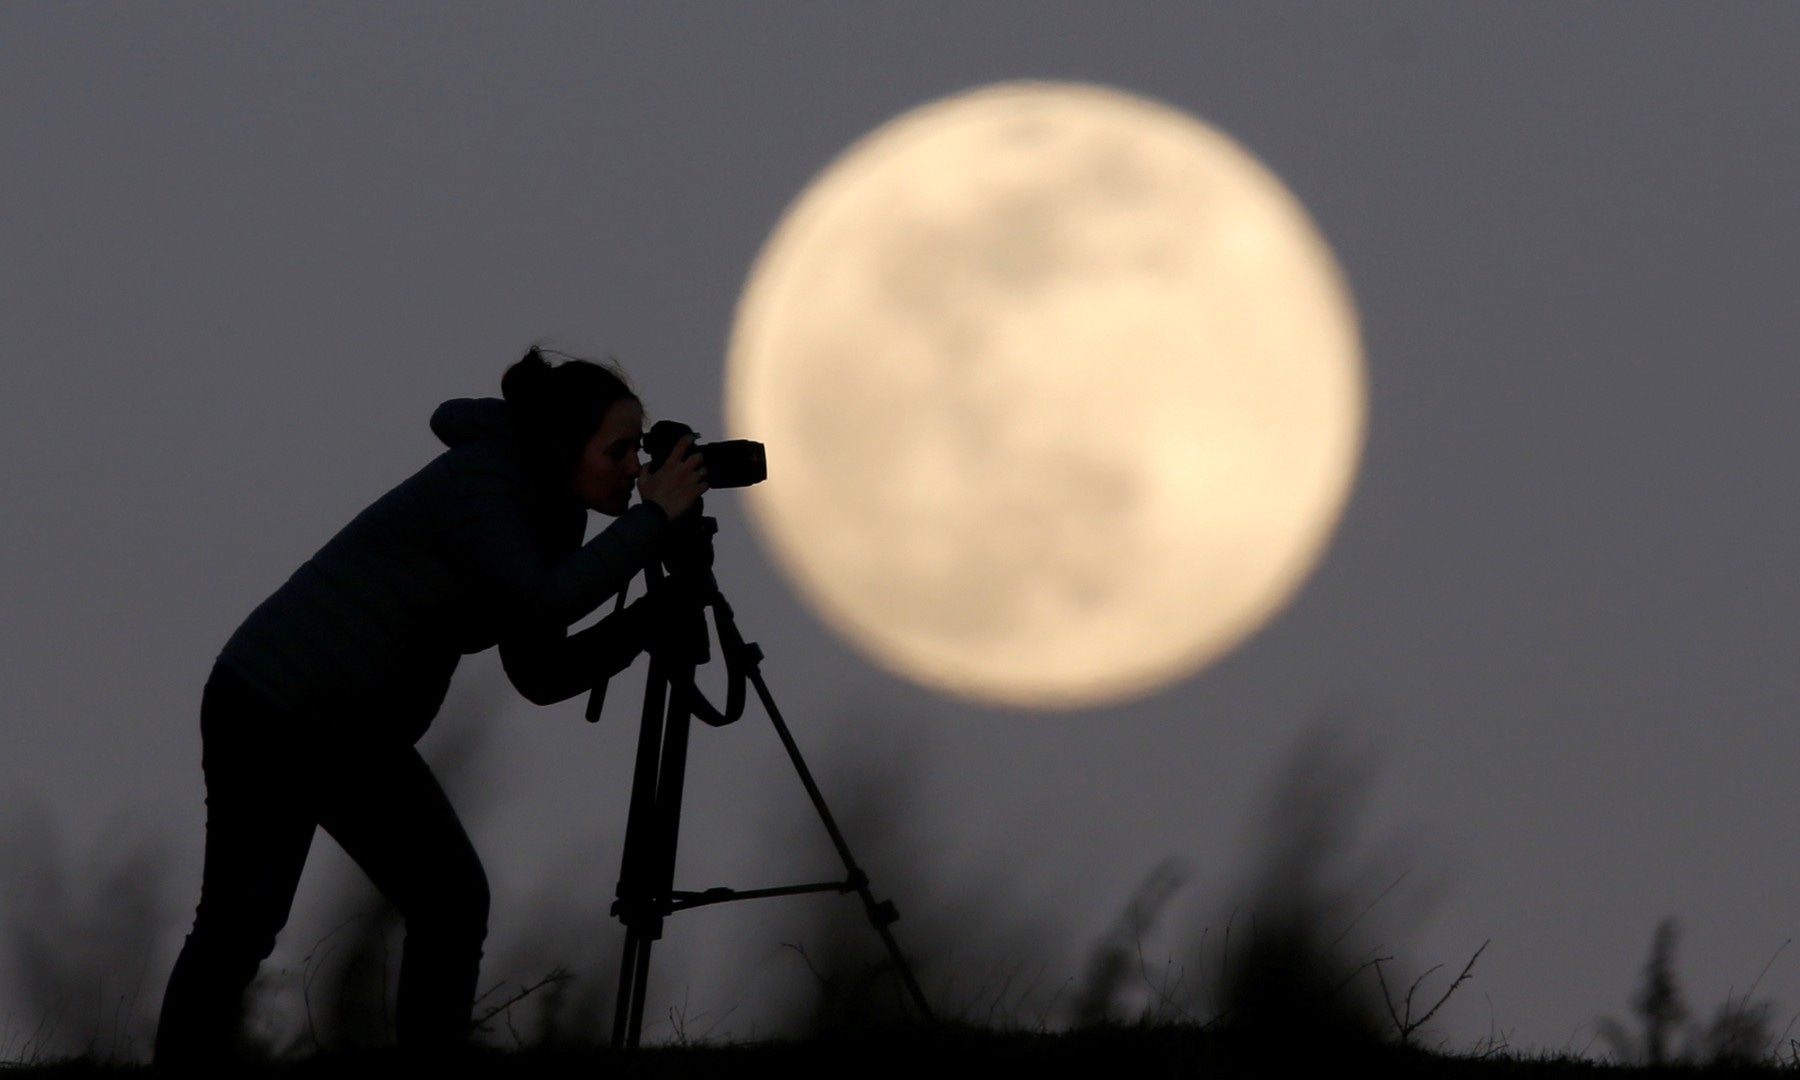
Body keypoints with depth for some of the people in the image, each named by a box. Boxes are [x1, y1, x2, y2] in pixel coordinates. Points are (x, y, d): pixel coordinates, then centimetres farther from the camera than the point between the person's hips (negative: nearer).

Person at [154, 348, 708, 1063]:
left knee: (452, 900, 0)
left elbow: (542, 676, 7)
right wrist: (654, 515, -27)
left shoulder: (541, 516, 7)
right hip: (272, 715, -9)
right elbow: (544, 602, -34)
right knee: (236, 930, -8)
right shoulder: (480, 485, -19)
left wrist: (652, 619, -4)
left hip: (361, 735, 9)